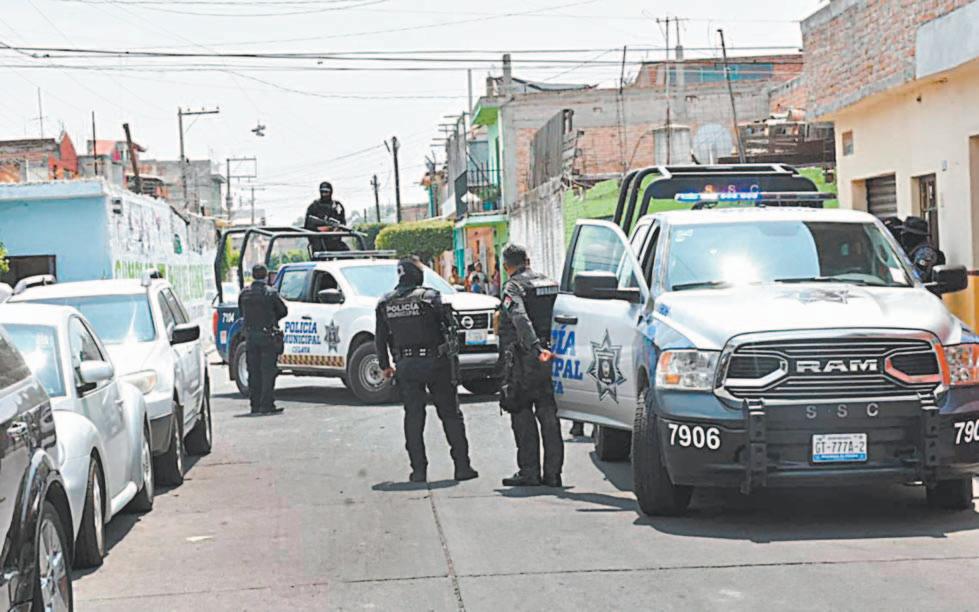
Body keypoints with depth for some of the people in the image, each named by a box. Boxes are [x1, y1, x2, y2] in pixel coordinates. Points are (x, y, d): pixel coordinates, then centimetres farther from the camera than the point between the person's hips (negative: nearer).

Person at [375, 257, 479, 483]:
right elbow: (450, 327, -8)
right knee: (450, 414, 5)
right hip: (434, 362, -3)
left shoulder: (385, 304, 4)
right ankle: (462, 466, 4)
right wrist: (453, 355, 2)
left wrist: (385, 365, 20)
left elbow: (380, 338, 10)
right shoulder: (429, 297, -8)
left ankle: (418, 469, 5)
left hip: (406, 365, 3)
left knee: (413, 417, 8)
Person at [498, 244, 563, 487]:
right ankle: (553, 472, 9)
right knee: (549, 416, 9)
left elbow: (522, 321, -25)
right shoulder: (551, 284, 14)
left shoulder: (514, 288, -9)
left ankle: (529, 472, 0)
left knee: (523, 417, 0)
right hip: (550, 360, 6)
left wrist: (536, 348, -35)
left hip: (524, 361, -6)